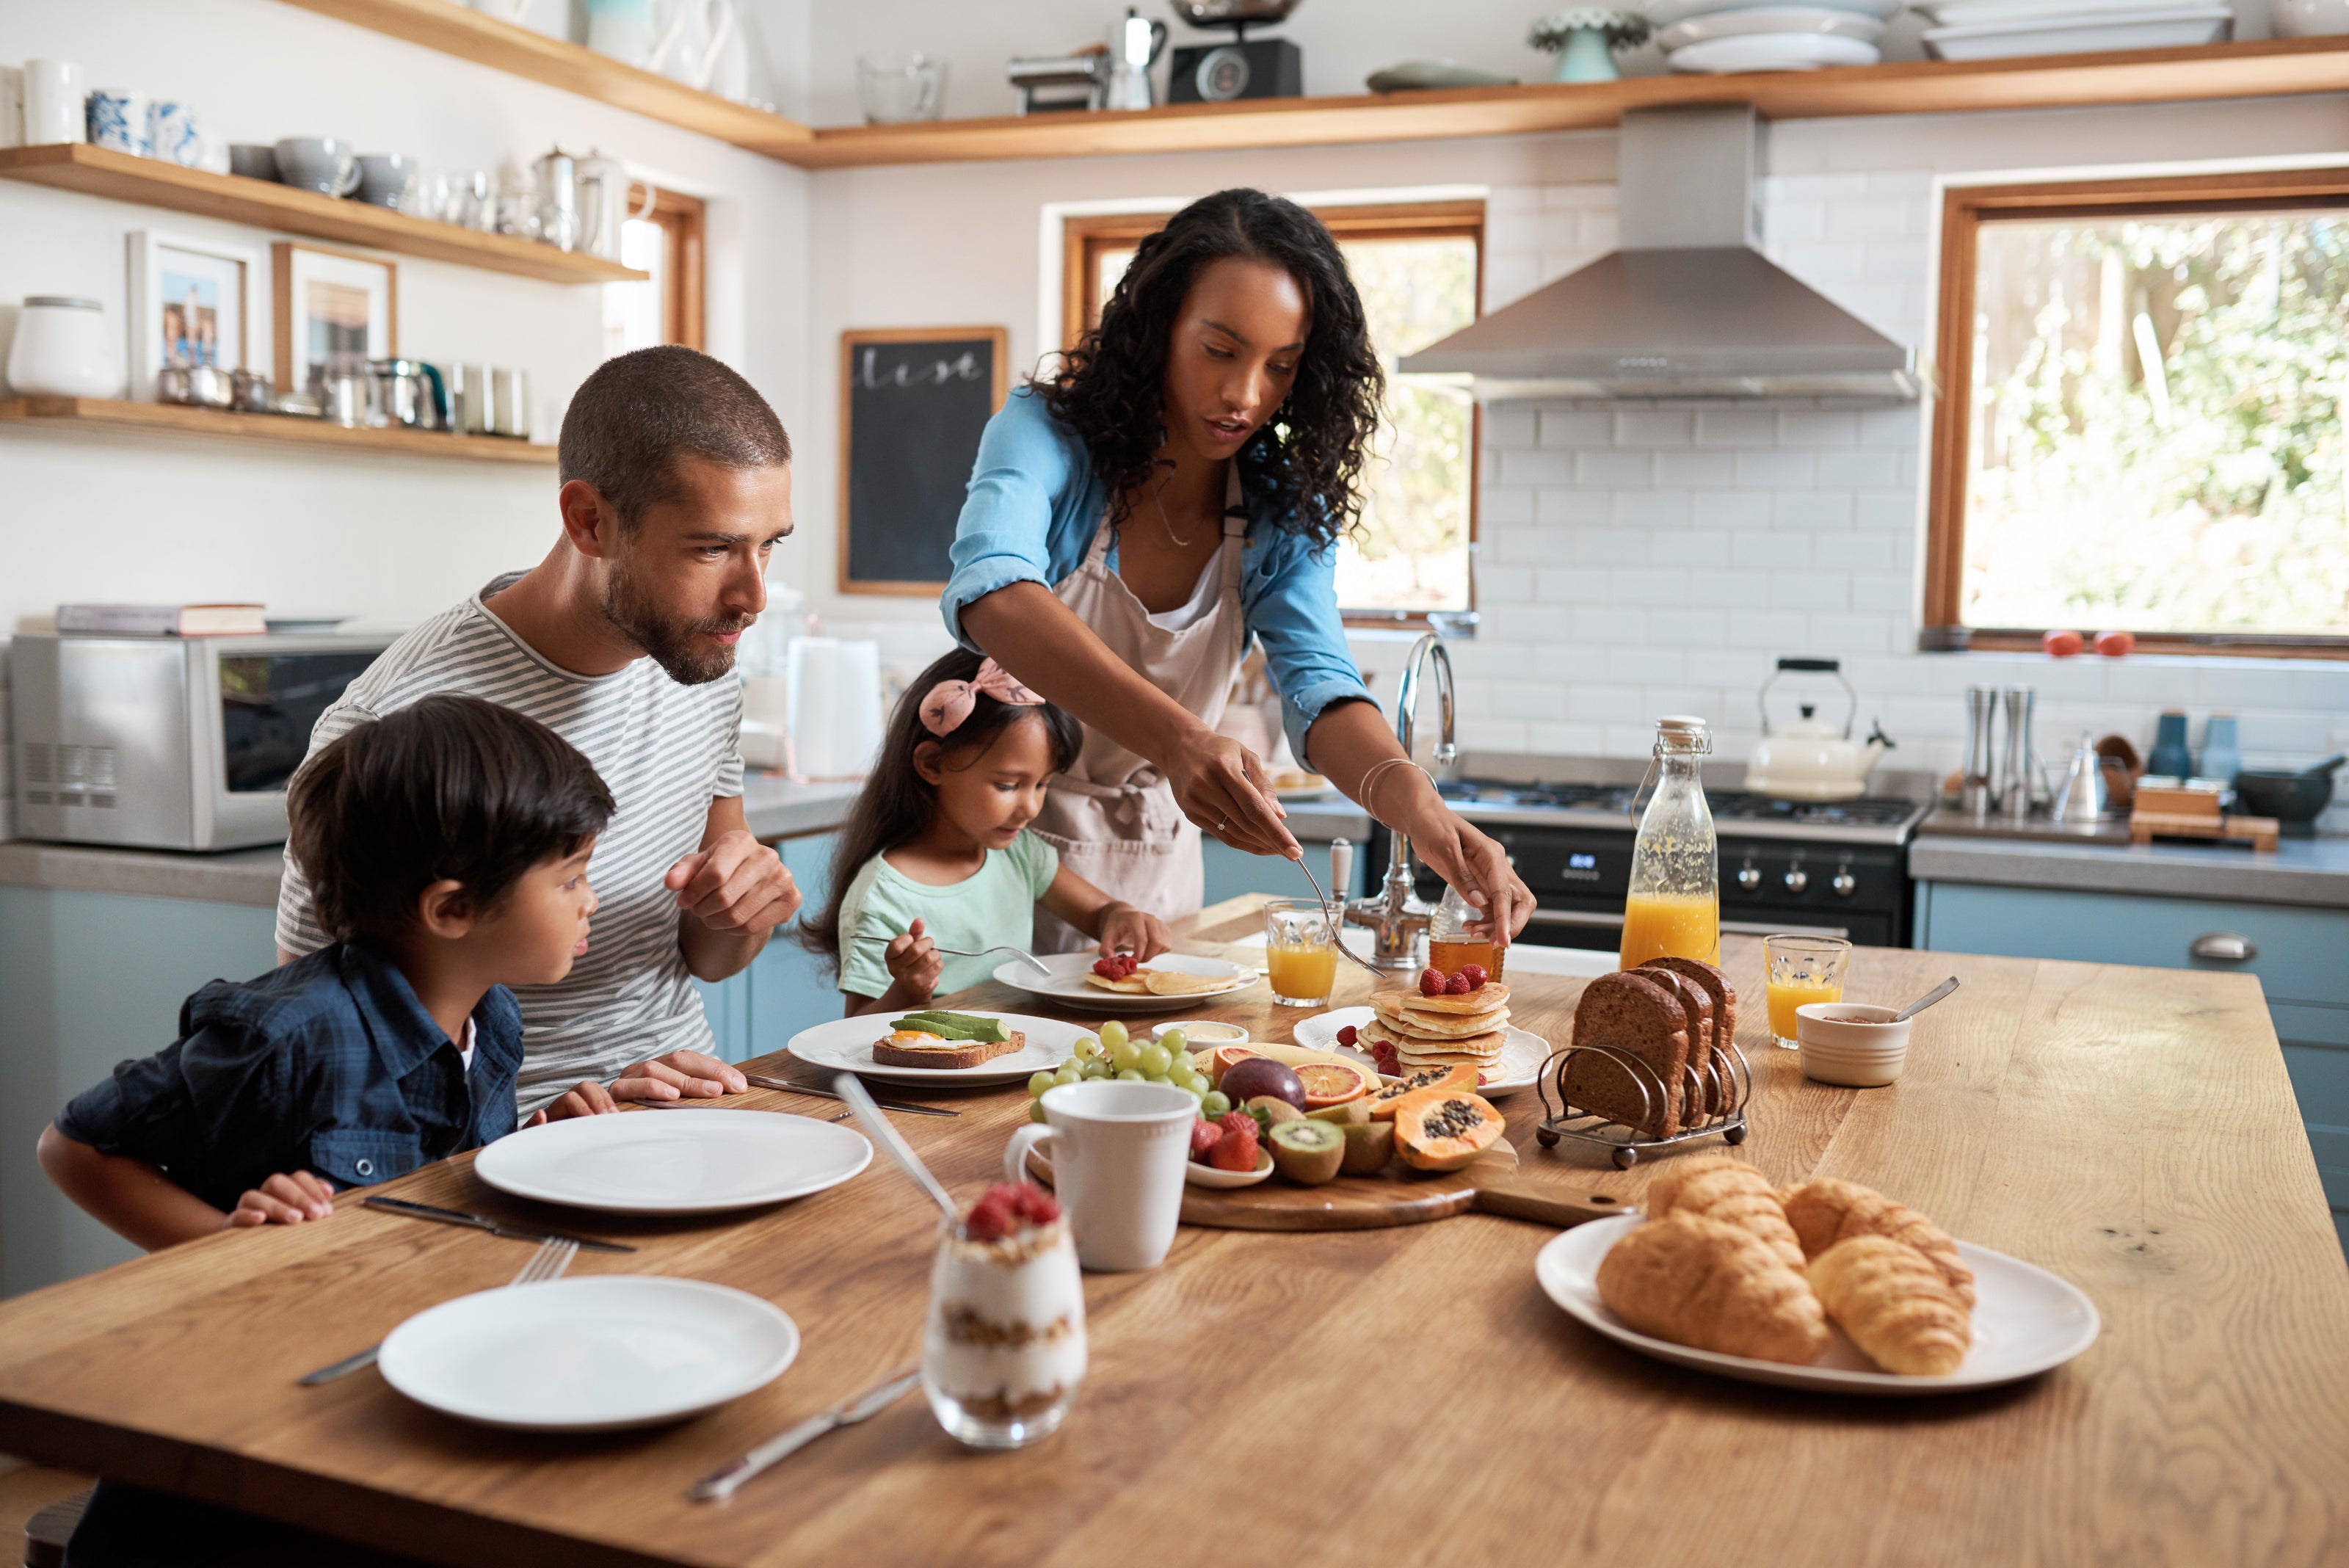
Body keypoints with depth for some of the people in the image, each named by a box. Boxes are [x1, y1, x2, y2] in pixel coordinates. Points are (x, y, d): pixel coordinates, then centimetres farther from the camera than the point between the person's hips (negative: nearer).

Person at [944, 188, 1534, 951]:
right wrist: (1177, 738, -53)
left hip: (1152, 865, 3)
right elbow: (993, 593, -38)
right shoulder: (1047, 433, -18)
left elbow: (1319, 684, -19)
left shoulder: (1285, 514, -6)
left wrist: (1419, 807, -42)